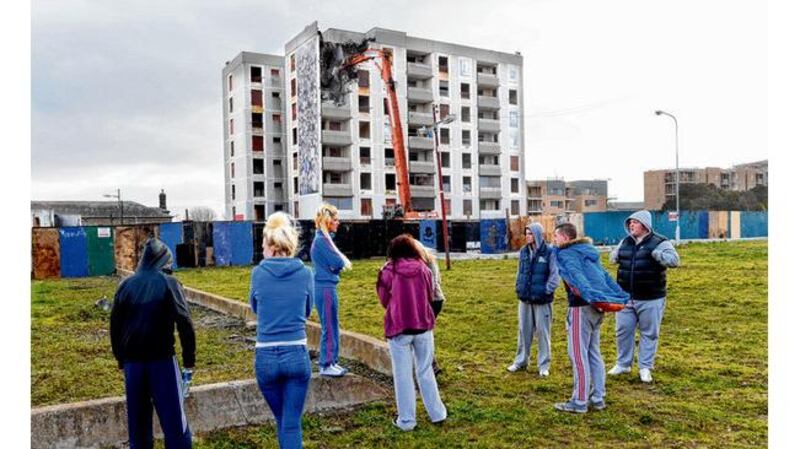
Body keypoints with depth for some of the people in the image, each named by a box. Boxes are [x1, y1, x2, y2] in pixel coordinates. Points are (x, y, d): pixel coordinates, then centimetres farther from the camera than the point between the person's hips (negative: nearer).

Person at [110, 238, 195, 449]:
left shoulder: (126, 285, 6)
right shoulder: (168, 283, -5)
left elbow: (115, 326, 10)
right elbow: (184, 323, -10)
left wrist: (121, 360, 18)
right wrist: (189, 360, -5)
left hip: (132, 361, 4)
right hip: (162, 360, -4)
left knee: (138, 420, 14)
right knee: (173, 419, 1)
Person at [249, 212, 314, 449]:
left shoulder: (258, 273, -5)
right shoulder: (305, 273, -4)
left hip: (266, 357, 1)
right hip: (297, 355, -1)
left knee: (282, 420, 22)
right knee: (292, 424, 7)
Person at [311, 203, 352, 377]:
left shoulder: (325, 238, 14)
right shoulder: (321, 240, -16)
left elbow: (338, 262, 15)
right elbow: (338, 263, -19)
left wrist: (341, 260, -6)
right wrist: (342, 260, 1)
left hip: (328, 286, 9)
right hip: (325, 287, -9)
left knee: (332, 326, 14)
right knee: (329, 327, -3)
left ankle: (332, 362, 22)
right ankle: (326, 365, 6)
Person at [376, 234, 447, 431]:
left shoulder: (388, 271, -7)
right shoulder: (423, 268, -1)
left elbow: (384, 300, 3)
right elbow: (430, 297, 9)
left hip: (398, 327, -3)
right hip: (423, 326, 3)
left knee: (403, 375, 8)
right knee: (425, 371, 16)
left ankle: (406, 420, 15)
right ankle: (437, 413, 25)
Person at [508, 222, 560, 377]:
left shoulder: (549, 252, -9)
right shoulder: (524, 251, 6)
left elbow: (554, 275, -9)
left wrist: (546, 291, -14)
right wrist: (519, 288, 7)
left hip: (542, 300, -5)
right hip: (524, 299, 5)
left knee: (543, 332, 5)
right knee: (524, 331, 13)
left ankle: (544, 365, 17)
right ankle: (521, 361, 26)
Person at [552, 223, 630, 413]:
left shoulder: (566, 254, -7)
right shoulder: (588, 252, 20)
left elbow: (576, 275, -24)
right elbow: (605, 276, 19)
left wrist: (589, 295, -37)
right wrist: (623, 296, 18)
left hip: (581, 307, -9)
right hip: (596, 307, 9)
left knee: (578, 355, -2)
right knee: (593, 353, 16)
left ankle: (579, 402, 4)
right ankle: (598, 397, 23)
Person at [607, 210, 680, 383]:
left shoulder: (659, 242, -8)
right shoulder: (625, 242, 8)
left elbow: (674, 260, -20)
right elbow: (613, 258, 23)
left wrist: (656, 254, -34)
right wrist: (615, 255, 0)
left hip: (650, 299, -5)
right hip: (625, 298, 5)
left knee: (649, 333, 7)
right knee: (623, 331, 12)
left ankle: (645, 368, 20)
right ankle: (623, 364, 28)